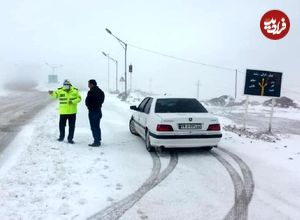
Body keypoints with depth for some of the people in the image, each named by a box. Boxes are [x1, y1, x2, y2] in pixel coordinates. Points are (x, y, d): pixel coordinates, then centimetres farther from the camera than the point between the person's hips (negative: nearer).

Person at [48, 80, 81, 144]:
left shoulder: (75, 91, -2)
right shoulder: (59, 90, 0)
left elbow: (79, 98, -2)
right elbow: (55, 95, -6)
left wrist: (73, 101, -17)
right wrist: (52, 93, -27)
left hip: (72, 112, 0)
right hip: (63, 112, 0)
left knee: (72, 126, 5)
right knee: (62, 125, 10)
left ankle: (70, 139, 17)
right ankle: (61, 137, 31)